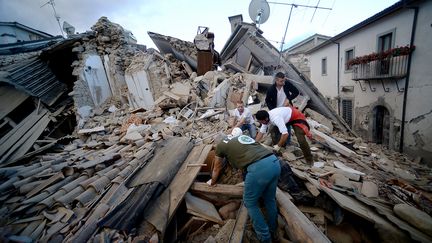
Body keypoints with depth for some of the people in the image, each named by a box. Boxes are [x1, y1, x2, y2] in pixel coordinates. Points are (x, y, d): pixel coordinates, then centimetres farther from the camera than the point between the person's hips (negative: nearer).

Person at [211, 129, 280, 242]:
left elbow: (216, 169, 31)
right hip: (275, 162, 7)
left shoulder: (220, 145, 17)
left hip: (259, 168, -7)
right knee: (270, 199, 27)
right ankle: (273, 231, 46)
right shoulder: (244, 137, 32)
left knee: (250, 202, 18)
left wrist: (212, 183, 51)